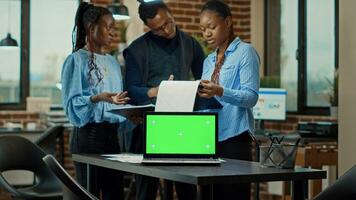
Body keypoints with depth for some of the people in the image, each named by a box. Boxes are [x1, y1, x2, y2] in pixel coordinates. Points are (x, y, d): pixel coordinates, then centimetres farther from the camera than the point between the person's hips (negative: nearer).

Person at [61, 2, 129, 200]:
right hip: (88, 134, -6)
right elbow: (72, 103, -13)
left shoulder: (112, 62, 15)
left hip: (113, 133, 6)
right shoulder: (76, 60, -6)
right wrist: (96, 99, -29)